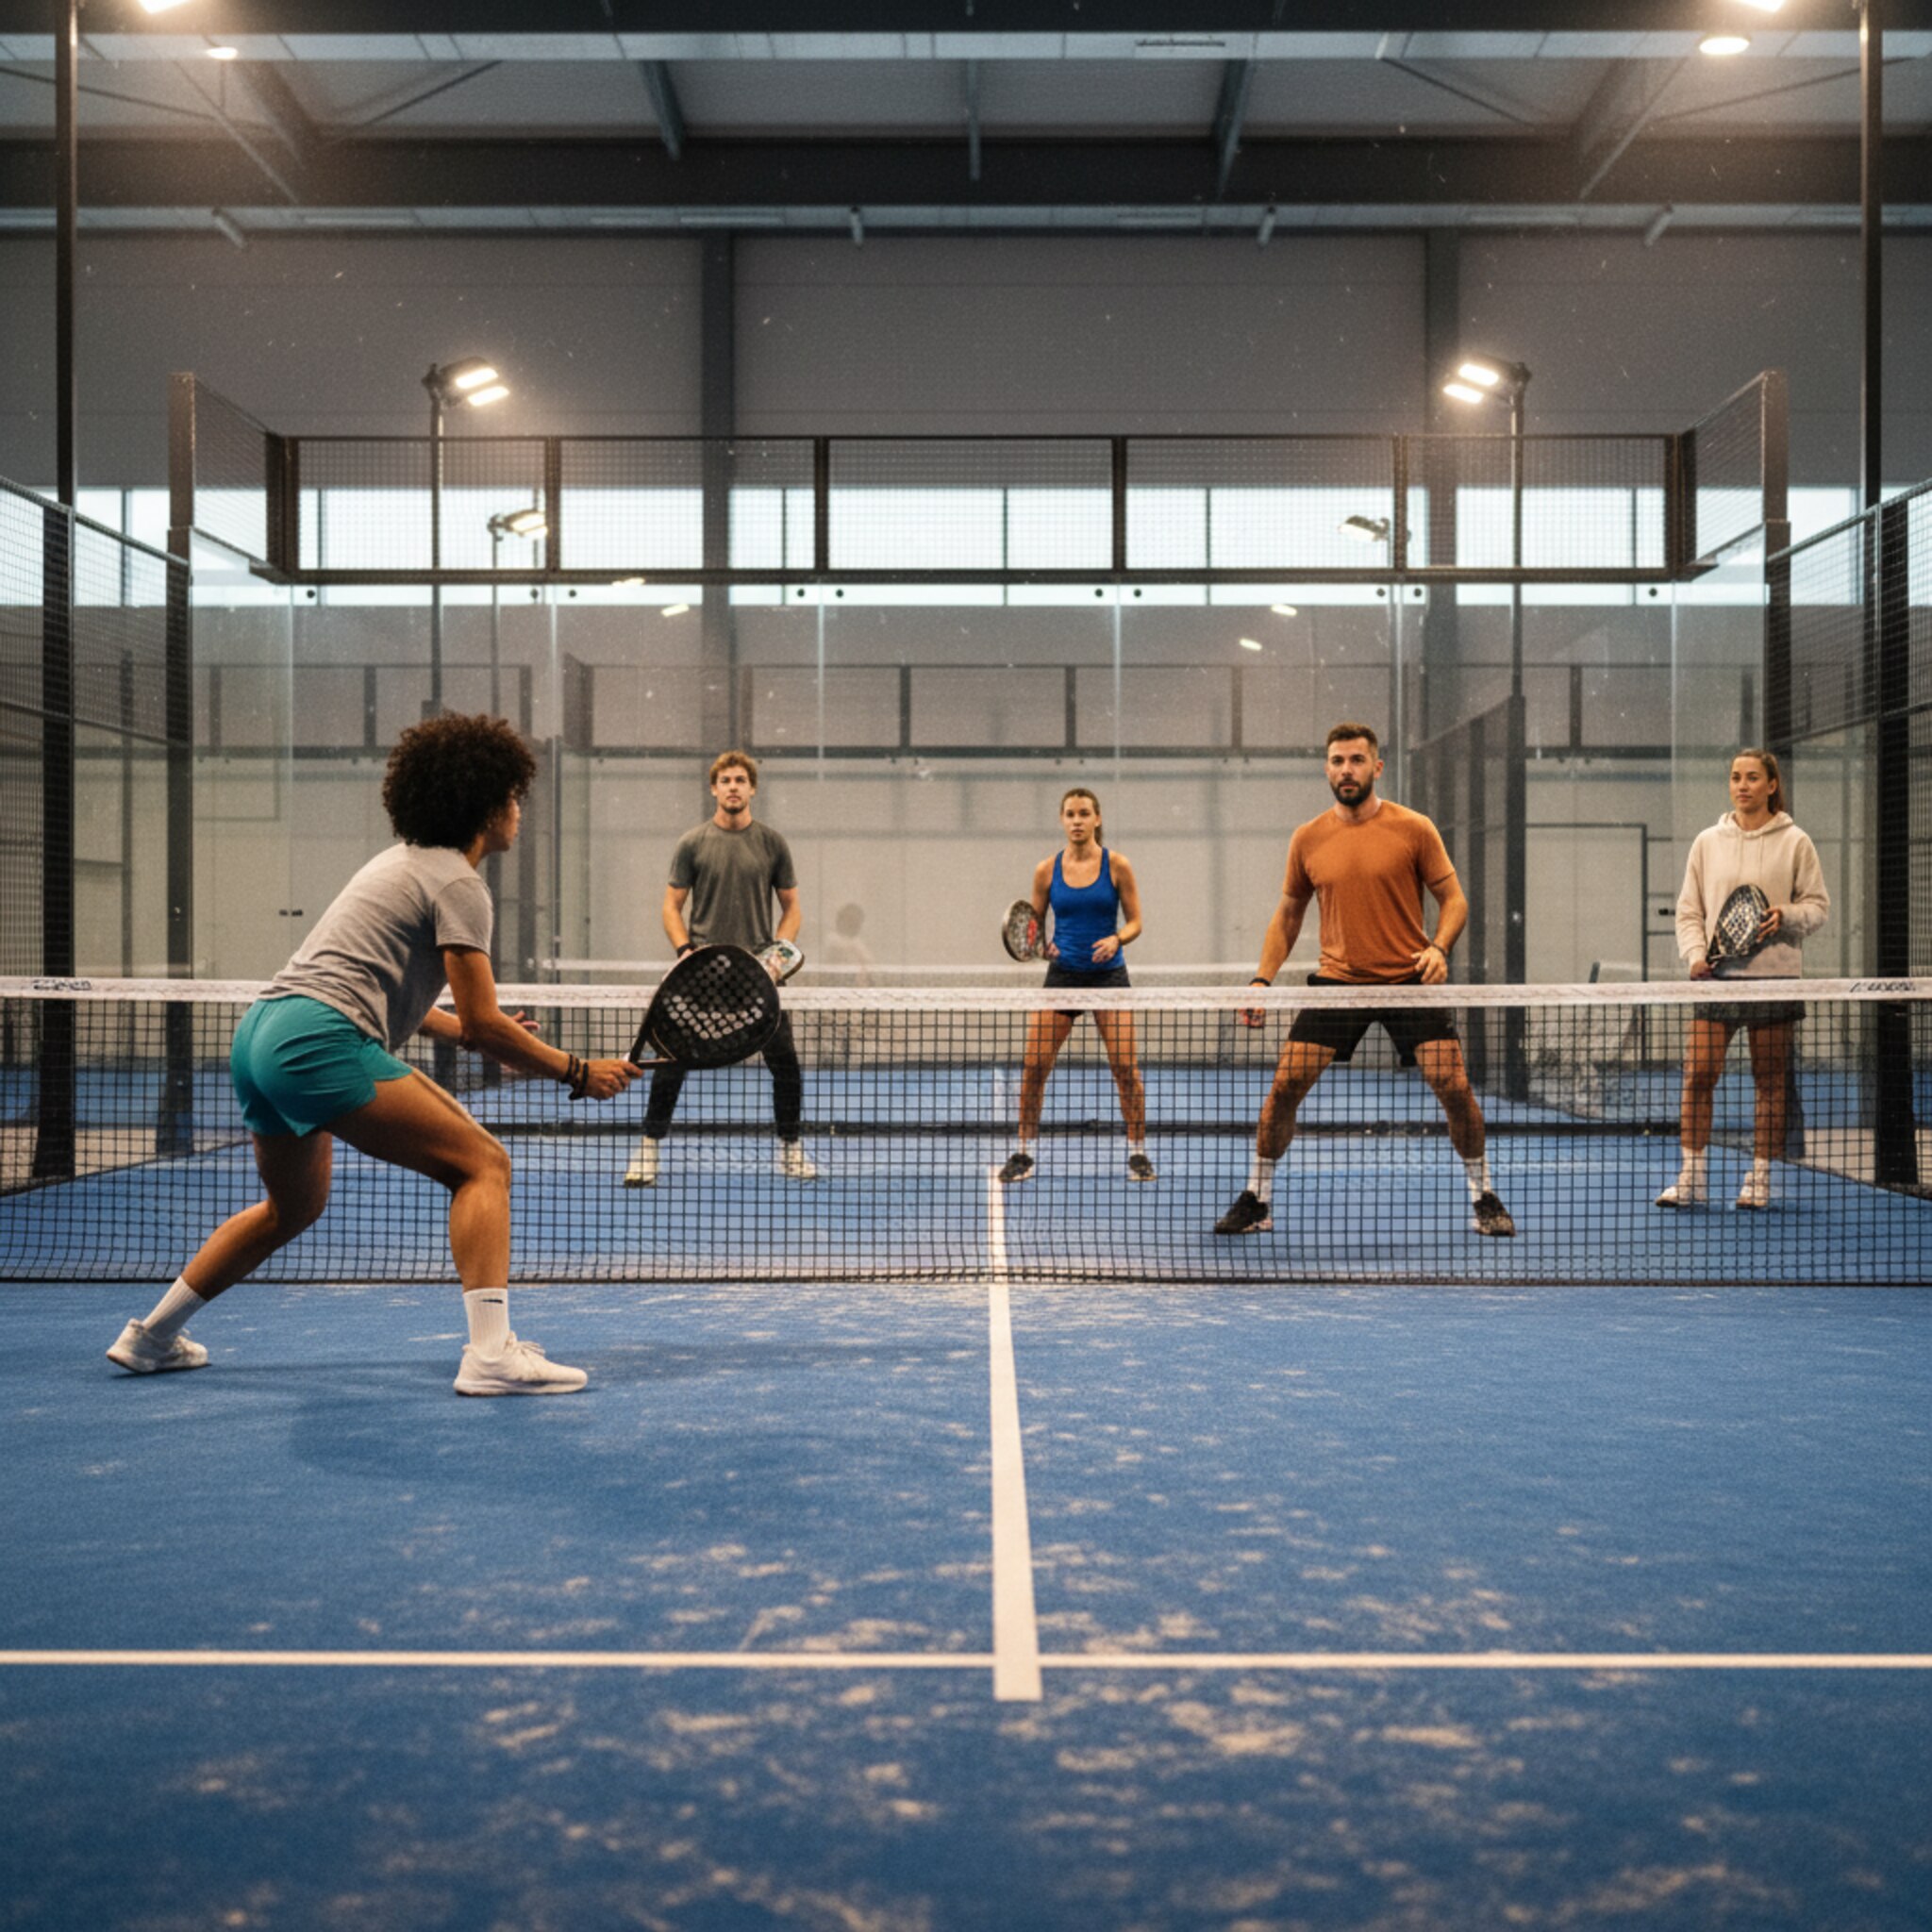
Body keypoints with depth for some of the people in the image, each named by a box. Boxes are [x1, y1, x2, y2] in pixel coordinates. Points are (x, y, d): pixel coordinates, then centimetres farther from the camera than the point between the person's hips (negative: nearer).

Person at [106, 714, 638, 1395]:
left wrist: (469, 1029, 30)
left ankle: (150, 1337, 40)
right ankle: (491, 1352, -23)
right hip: (318, 1040, -10)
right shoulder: (457, 884, -5)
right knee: (481, 1162, -10)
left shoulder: (402, 860, 23)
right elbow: (483, 1025, -10)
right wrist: (580, 1074, -2)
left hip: (258, 1031, 10)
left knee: (294, 1206, 30)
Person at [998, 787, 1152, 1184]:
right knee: (1034, 1064, -6)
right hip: (1062, 974, 1)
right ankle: (1023, 1153, 7)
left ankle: (1138, 1152, 9)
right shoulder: (1047, 870, 2)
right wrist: (1038, 945, -13)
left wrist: (1116, 939, -19)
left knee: (1125, 1066, -8)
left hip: (1108, 974, -1)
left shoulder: (1117, 865, -3)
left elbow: (1134, 922, 0)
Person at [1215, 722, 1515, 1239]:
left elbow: (1453, 899, 2)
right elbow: (1288, 913, 14)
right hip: (1337, 982, 2)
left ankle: (1484, 1197, 13)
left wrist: (1439, 947, -18)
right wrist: (1263, 979, 5)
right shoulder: (1308, 839, 4)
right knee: (1285, 1085, -7)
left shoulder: (1414, 829, -3)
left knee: (1455, 1087, -9)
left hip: (1410, 981, -2)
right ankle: (1255, 1200, 8)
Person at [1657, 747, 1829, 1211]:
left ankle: (1759, 1179, 12)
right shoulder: (1707, 842, 8)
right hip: (1717, 974, 2)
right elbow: (1689, 910, 11)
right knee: (1697, 1073, -6)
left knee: (1770, 1079, 3)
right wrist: (1695, 953, -4)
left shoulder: (1794, 842, 3)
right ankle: (1692, 1178, 1)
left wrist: (1785, 916, -15)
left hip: (1775, 975, -2)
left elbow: (1818, 904, 5)